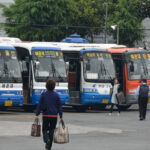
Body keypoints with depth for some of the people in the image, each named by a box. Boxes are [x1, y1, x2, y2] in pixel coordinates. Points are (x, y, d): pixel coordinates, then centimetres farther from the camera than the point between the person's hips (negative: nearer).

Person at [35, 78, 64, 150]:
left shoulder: (43, 94, -4)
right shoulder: (56, 95, -1)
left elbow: (40, 105, -5)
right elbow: (59, 106, 1)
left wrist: (36, 114, -2)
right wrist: (61, 117, 6)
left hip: (46, 115, -1)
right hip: (54, 115, 1)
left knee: (45, 129, 10)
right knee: (51, 131, 10)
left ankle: (47, 139, -20)